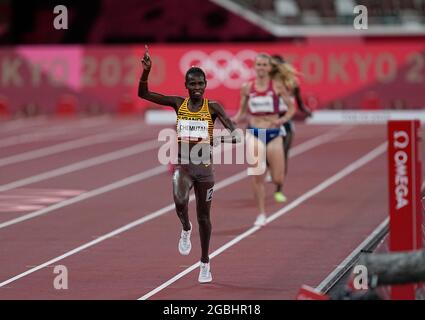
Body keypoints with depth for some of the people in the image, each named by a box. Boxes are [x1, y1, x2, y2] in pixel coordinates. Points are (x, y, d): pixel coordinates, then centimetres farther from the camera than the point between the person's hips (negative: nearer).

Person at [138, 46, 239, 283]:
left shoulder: (213, 107, -5)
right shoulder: (178, 103, 0)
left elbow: (234, 131, -15)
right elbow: (143, 94, -5)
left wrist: (225, 139, -39)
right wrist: (146, 71, -21)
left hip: (204, 165, 0)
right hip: (183, 164, 0)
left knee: (204, 216, 11)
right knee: (180, 201, -30)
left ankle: (205, 263, 27)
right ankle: (186, 229, 4)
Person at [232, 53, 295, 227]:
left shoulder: (277, 85, -3)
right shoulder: (247, 87, 2)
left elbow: (291, 108, 0)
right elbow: (242, 111, 11)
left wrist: (283, 120, -19)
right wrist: (234, 120, -10)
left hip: (273, 134, 0)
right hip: (254, 133, 0)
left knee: (277, 179, 0)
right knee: (258, 176, -14)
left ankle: (279, 191, 39)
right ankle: (261, 214, -1)